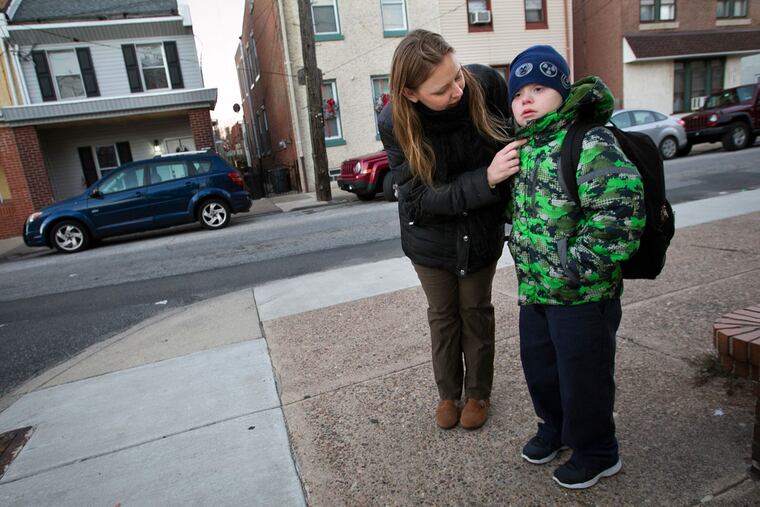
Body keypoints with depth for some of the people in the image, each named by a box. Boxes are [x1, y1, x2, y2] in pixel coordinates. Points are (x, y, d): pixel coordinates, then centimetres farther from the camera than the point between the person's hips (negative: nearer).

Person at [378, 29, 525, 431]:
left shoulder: (486, 82, -22)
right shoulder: (394, 124, -24)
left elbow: (514, 138, -5)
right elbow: (421, 196, -23)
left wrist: (510, 209, -13)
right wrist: (486, 179, -35)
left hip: (482, 230, 1)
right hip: (431, 235, 0)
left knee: (476, 311, 15)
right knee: (442, 315, 15)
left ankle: (479, 393, 37)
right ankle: (448, 393, 37)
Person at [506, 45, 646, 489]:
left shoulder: (590, 143, -19)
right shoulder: (525, 147, 8)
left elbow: (621, 206, -28)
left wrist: (577, 266, -25)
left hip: (582, 294, -8)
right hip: (534, 286, 8)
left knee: (582, 374, 9)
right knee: (538, 364, 22)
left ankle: (597, 453, 34)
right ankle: (556, 427, 48)